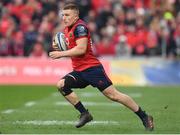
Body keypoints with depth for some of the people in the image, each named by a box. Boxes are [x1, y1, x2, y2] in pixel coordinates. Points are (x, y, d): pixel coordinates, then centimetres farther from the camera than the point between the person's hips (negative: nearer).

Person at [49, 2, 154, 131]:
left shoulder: (80, 27, -14)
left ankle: (144, 117, 0)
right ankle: (85, 114, -5)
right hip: (79, 71, 9)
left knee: (113, 95, -10)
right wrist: (59, 46, 7)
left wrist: (61, 54, -18)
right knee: (61, 85, -11)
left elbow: (81, 49, -24)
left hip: (91, 68, -9)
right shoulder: (67, 29, 15)